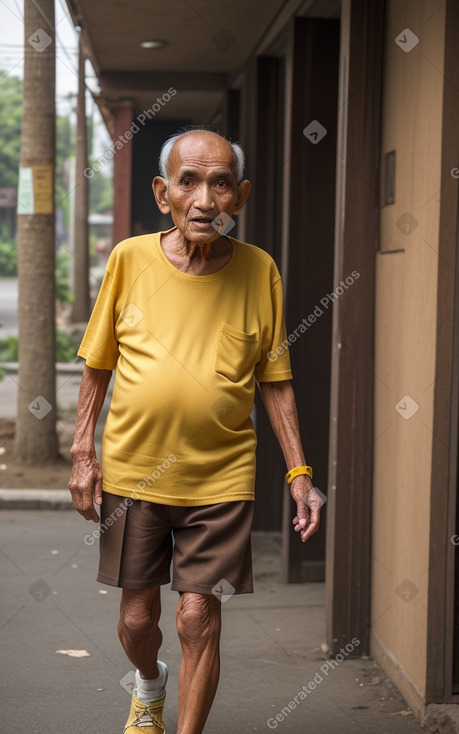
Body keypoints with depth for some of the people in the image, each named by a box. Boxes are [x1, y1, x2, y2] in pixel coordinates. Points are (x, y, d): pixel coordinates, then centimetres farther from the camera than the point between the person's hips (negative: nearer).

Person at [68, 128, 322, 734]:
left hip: (221, 478, -1)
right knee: (137, 618, 13)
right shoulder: (130, 259, -4)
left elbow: (275, 381, 2)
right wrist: (83, 453, 1)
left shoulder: (259, 271, -3)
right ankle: (149, 684, 47)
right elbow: (97, 365, 5)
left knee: (199, 620, -4)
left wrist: (299, 473, -2)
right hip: (132, 472, 1)